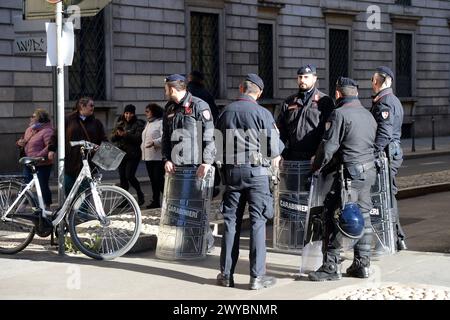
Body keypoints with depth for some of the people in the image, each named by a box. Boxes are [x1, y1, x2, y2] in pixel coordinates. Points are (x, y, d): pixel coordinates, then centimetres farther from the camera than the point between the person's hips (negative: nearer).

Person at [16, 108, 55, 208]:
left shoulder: (47, 131, -15)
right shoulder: (29, 129, 12)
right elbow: (24, 141, 25)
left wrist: (38, 156, -30)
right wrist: (20, 142, 1)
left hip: (42, 165, -8)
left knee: (43, 186, 1)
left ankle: (47, 207, 14)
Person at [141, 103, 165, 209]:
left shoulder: (161, 123, -10)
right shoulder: (148, 123, 20)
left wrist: (154, 142, -30)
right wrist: (142, 146, 22)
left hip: (158, 156, -9)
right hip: (148, 156, 9)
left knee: (159, 179, -12)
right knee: (153, 180, 11)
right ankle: (155, 201, 15)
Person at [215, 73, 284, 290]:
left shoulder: (226, 112, 3)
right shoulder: (263, 114, -8)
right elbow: (274, 147, -7)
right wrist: (276, 155, 14)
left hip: (232, 171, 4)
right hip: (256, 171, -3)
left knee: (231, 221, 9)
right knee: (258, 222, 0)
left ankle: (226, 274, 12)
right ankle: (257, 276, -2)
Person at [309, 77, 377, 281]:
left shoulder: (339, 114, -10)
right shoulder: (368, 115, 15)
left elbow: (328, 147, -13)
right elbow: (374, 144, 18)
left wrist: (316, 166, -1)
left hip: (349, 173, -8)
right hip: (368, 172, 8)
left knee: (334, 218, -4)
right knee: (363, 217, 12)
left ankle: (331, 266, -4)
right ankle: (362, 264, 16)